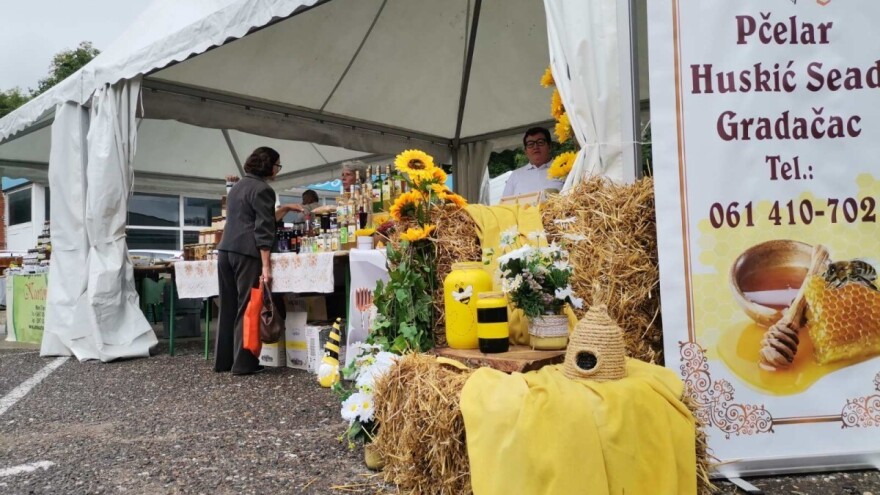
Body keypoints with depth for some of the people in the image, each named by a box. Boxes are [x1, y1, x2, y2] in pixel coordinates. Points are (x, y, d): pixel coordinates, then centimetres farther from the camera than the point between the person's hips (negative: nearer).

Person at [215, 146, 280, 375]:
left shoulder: (237, 186, 21)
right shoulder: (263, 189, -6)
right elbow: (264, 229, -14)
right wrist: (266, 265, -16)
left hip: (225, 250, 8)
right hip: (246, 253, -8)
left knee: (228, 307, 11)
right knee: (247, 307, -4)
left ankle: (223, 360, 16)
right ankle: (243, 363, -2)